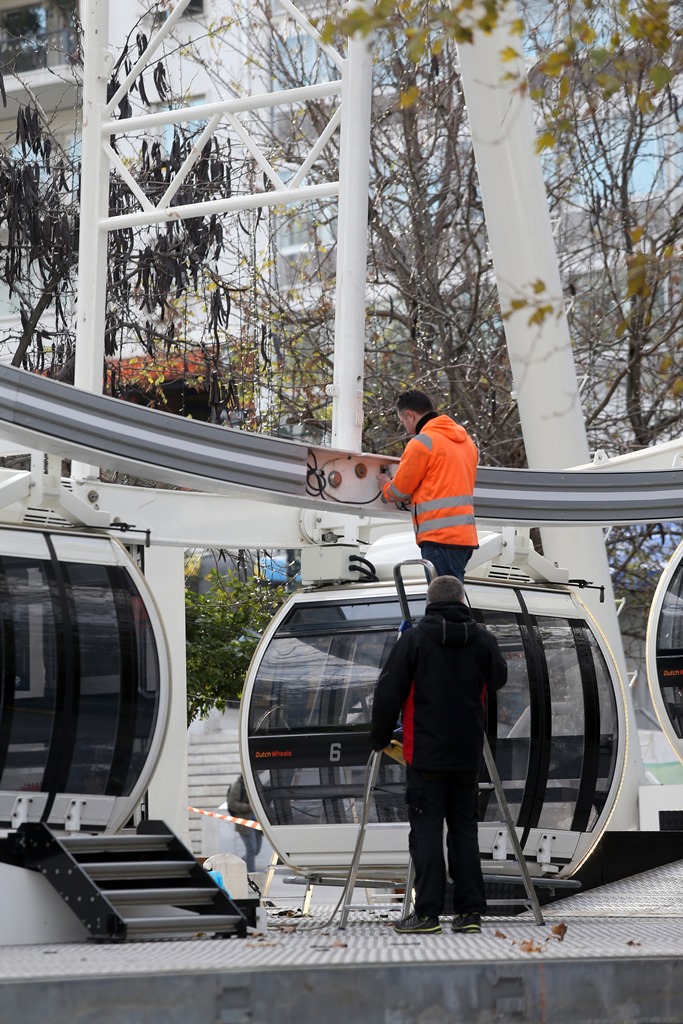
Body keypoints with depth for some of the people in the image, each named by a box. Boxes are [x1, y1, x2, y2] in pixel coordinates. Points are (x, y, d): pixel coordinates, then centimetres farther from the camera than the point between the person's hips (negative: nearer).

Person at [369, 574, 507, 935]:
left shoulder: (413, 639, -7)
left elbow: (388, 693, -6)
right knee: (464, 827, 9)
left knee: (426, 828, -1)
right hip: (468, 755, 4)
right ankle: (470, 911, 6)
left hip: (425, 755, -3)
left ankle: (427, 912, -3)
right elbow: (498, 681, 19)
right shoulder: (484, 640, 3)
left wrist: (380, 738, 5)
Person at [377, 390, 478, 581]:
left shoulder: (422, 442, -7)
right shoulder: (465, 439, 18)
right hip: (464, 535, 9)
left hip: (440, 537, -9)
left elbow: (399, 491, 0)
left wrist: (385, 486, 22)